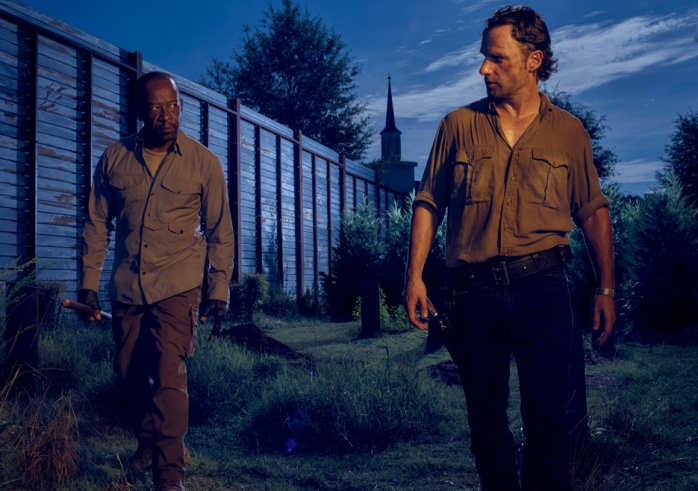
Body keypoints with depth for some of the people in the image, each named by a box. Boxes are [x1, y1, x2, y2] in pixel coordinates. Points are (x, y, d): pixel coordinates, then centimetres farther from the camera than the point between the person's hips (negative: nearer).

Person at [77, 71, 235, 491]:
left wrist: (220, 288, 0)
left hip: (178, 286, -3)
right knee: (130, 374, 13)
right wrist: (89, 283, 5)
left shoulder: (204, 163, -4)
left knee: (169, 375, -12)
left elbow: (220, 231, 3)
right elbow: (97, 225, 8)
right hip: (127, 286, 4)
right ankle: (148, 443, 37)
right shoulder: (114, 160, 1)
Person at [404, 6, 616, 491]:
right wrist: (415, 276, -1)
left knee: (547, 416, -3)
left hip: (541, 285, -1)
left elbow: (594, 212, 11)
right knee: (486, 416, 8)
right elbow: (429, 204, 8)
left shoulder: (568, 131, 9)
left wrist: (606, 288, 4)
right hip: (474, 288, 1)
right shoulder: (459, 125, 9)